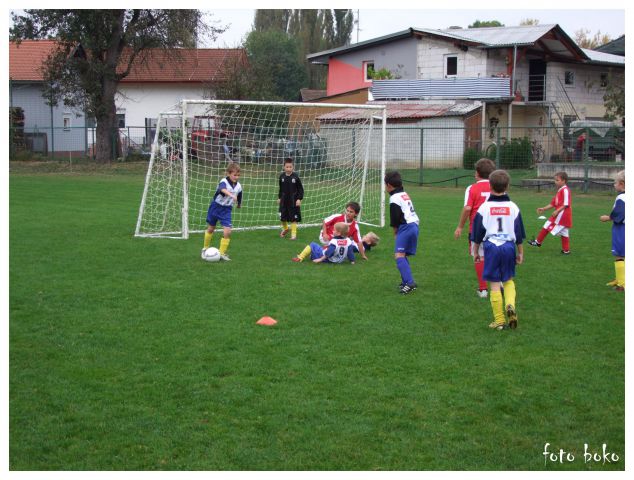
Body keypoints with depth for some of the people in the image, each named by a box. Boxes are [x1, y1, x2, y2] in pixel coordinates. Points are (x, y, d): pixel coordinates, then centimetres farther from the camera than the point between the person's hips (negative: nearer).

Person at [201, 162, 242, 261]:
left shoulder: (238, 186, -7)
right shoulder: (224, 182, -24)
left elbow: (239, 197, 14)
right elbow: (223, 189, -48)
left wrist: (239, 204, 29)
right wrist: (231, 195, -64)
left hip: (226, 210, 3)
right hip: (216, 206, -3)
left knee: (227, 231, -13)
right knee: (210, 229, 14)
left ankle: (222, 253, 3)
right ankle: (205, 249, 37)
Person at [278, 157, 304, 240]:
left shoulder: (295, 177, -12)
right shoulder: (282, 176, -2)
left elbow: (301, 189, -7)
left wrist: (299, 199, -13)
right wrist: (279, 197, 13)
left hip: (293, 201, -3)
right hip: (284, 200, 3)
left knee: (294, 218, 1)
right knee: (283, 217, 11)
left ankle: (293, 233, 13)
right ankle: (285, 229, 38)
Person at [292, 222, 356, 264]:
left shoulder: (334, 241, -26)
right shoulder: (348, 241, -11)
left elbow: (328, 253, -27)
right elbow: (350, 252, -6)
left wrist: (320, 259, -19)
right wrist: (352, 261, 7)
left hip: (327, 260, -7)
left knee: (312, 245, 2)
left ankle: (300, 258, 7)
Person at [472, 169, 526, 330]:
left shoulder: (484, 207, -4)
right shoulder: (513, 207, 1)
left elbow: (478, 233, 2)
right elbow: (519, 233, 6)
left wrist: (476, 250, 14)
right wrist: (520, 252, 16)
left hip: (491, 246, -2)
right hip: (508, 246, 2)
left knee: (495, 285, 3)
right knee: (508, 280, 18)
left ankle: (499, 320, 4)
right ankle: (510, 305, -10)